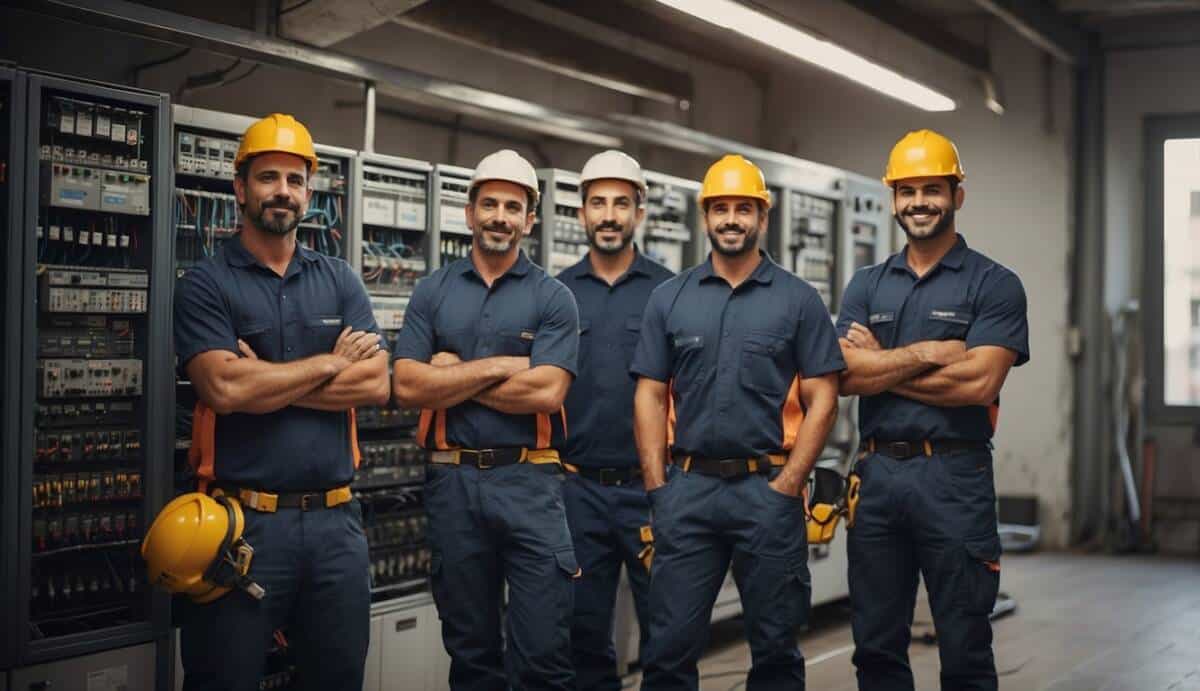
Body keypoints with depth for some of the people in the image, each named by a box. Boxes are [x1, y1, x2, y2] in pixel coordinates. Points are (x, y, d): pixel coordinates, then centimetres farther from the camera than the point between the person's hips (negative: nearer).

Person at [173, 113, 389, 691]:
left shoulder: (339, 281, 11)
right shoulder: (205, 285, -2)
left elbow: (375, 384, -2)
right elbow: (224, 388, -17)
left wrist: (264, 383, -10)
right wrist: (329, 363, -6)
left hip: (335, 519, 4)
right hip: (242, 520, -4)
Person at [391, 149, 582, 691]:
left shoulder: (552, 298, 2)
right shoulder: (433, 292, 8)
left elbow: (546, 392, -12)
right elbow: (406, 387, -5)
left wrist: (453, 377, -6)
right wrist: (498, 367, -9)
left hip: (530, 482, -2)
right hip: (452, 481, 2)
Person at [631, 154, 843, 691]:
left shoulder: (799, 300, 3)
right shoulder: (669, 299, 8)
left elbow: (821, 401, 0)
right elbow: (650, 397, 7)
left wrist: (787, 485, -9)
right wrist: (657, 487, -2)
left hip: (768, 489, -1)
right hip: (687, 489, 1)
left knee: (775, 647, 9)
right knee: (670, 646, 3)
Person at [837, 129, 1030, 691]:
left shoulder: (994, 285, 0)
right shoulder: (866, 286, 12)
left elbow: (978, 383, -14)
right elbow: (844, 375, -3)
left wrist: (880, 365, -6)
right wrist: (926, 354, -11)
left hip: (954, 476, -4)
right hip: (876, 474, 4)